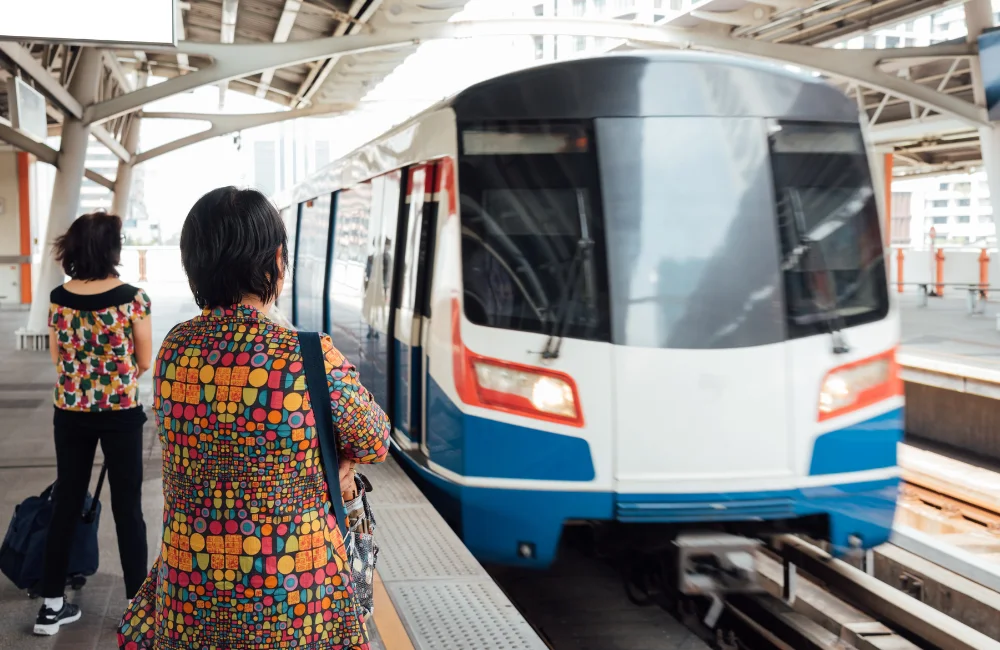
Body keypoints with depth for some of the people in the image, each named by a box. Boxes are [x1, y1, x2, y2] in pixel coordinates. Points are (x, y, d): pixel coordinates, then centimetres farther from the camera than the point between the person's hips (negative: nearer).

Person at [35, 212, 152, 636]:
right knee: (127, 509, 6)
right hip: (121, 413, -3)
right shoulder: (133, 299, -13)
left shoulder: (58, 298, -2)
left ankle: (51, 605, 21)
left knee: (66, 504, 13)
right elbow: (145, 362, -4)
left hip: (70, 413, 4)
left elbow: (57, 358, 8)